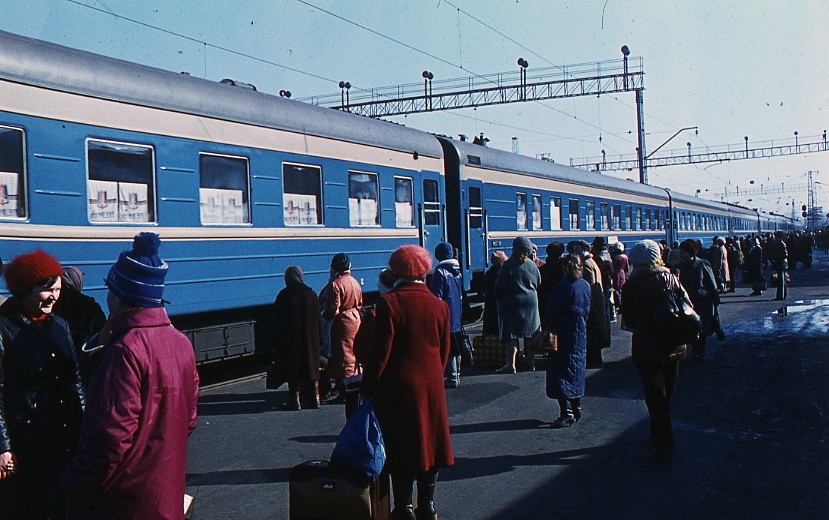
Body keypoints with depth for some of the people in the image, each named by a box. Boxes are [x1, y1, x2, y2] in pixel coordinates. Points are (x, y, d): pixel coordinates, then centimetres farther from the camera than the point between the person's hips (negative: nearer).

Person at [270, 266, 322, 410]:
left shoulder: (283, 296, -9)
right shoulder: (311, 295, 0)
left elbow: (275, 322, -6)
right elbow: (319, 320, 4)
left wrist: (276, 343, 1)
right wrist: (319, 338, 12)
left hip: (290, 340, -3)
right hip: (311, 339, 3)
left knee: (293, 371, 3)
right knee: (312, 367, 11)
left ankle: (295, 400, 3)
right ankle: (315, 399, 14)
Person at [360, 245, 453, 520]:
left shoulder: (389, 303, -12)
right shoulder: (439, 305, 2)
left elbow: (380, 351, -13)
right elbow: (444, 352, 9)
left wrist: (367, 386, -5)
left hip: (398, 387, -4)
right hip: (431, 385, 4)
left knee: (400, 446, 5)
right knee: (429, 442, 13)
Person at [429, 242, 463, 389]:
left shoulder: (440, 272, -14)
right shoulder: (457, 271, 10)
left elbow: (437, 297, -16)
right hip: (457, 316, 8)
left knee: (448, 350, -4)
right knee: (456, 348, 14)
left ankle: (452, 378, -4)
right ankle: (457, 375, 22)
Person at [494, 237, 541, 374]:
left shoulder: (509, 265, -11)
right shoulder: (533, 266, 4)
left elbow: (499, 286, -8)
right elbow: (539, 286, 12)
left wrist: (499, 299, 7)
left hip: (512, 302, -5)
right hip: (531, 302, 5)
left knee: (511, 334, -6)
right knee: (530, 333, 13)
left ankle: (511, 364, -12)